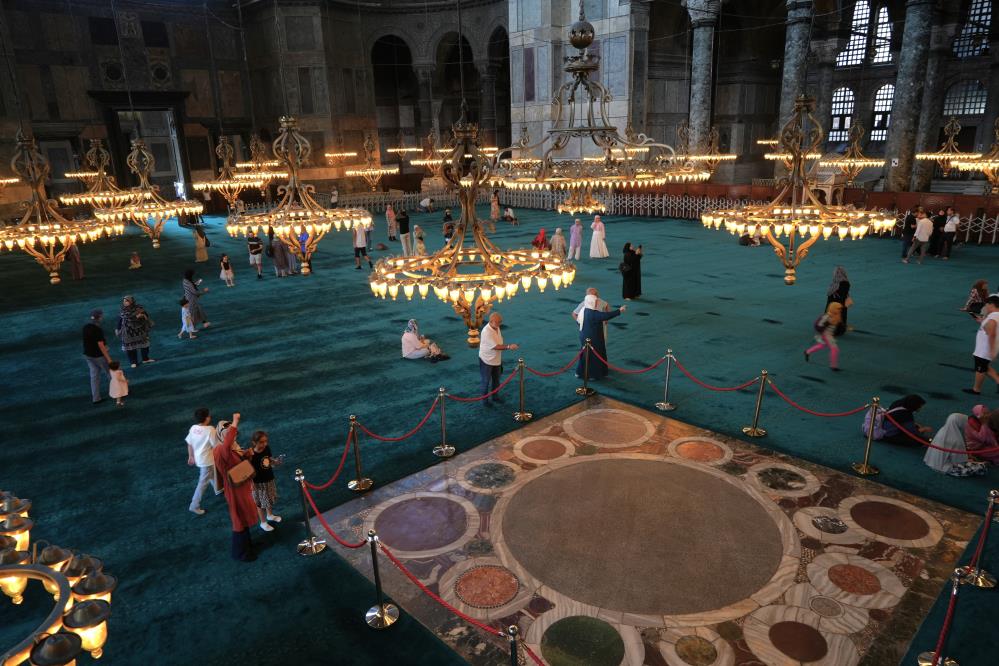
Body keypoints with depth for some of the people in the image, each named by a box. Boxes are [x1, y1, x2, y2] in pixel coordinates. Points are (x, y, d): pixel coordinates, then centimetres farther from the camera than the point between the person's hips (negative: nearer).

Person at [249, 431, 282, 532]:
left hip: (269, 480, 6)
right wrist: (251, 484, -21)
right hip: (259, 483, -6)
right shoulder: (251, 455, -28)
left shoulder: (267, 449, -10)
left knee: (270, 499, 26)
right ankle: (263, 523, 34)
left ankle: (270, 515, 51)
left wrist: (277, 462, -15)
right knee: (261, 503, 13)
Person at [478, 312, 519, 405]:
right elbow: (495, 346, -31)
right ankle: (484, 399, 23)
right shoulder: (487, 332, -30)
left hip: (496, 359, 8)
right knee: (485, 380, 8)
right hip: (486, 360, -8)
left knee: (496, 379, 21)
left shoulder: (496, 327, -2)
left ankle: (495, 396, 39)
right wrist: (509, 347, -32)